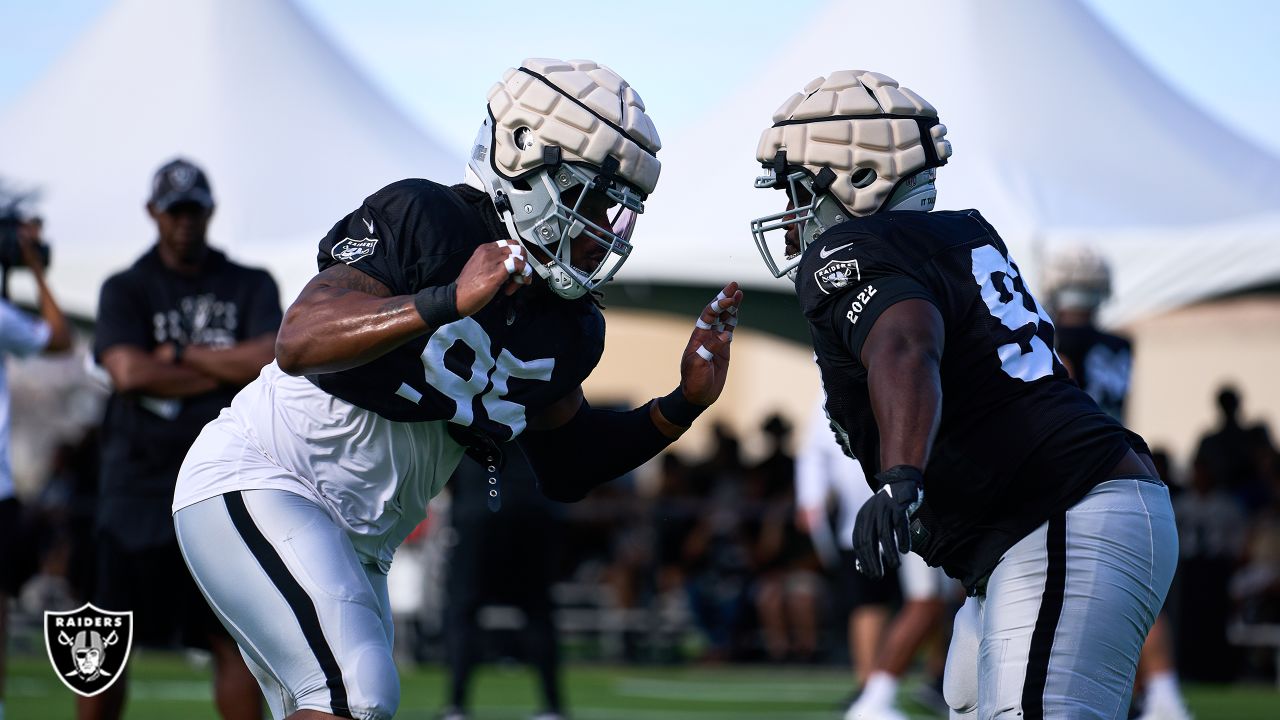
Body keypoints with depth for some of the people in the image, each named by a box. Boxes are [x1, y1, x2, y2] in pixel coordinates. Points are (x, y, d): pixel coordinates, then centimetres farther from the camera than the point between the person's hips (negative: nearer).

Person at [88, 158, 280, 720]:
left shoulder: (250, 287, 11)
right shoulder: (125, 290, 6)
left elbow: (271, 362, -6)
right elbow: (129, 372, -11)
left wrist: (181, 354, -4)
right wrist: (227, 373, -6)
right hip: (139, 482, -1)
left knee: (234, 637, -3)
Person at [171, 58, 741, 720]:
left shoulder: (569, 332, 5)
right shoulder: (423, 221, -17)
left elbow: (567, 468, 18)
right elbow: (299, 343, -29)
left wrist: (682, 405, 5)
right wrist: (449, 302, -38)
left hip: (357, 542, 9)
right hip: (252, 484, -9)